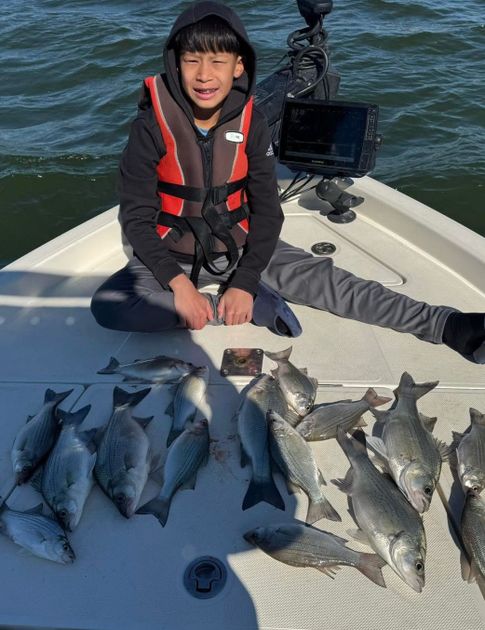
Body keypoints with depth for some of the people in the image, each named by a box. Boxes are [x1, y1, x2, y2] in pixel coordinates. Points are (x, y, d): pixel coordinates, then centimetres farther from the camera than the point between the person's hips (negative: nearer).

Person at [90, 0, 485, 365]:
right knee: (108, 305, -26)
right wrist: (178, 283, -24)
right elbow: (136, 217, -13)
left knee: (323, 278, -15)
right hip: (173, 256, -1)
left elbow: (267, 210, -8)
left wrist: (244, 282, -19)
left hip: (239, 246, 1)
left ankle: (447, 325, -13)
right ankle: (253, 306, -23)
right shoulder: (153, 124, -15)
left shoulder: (250, 122, -9)